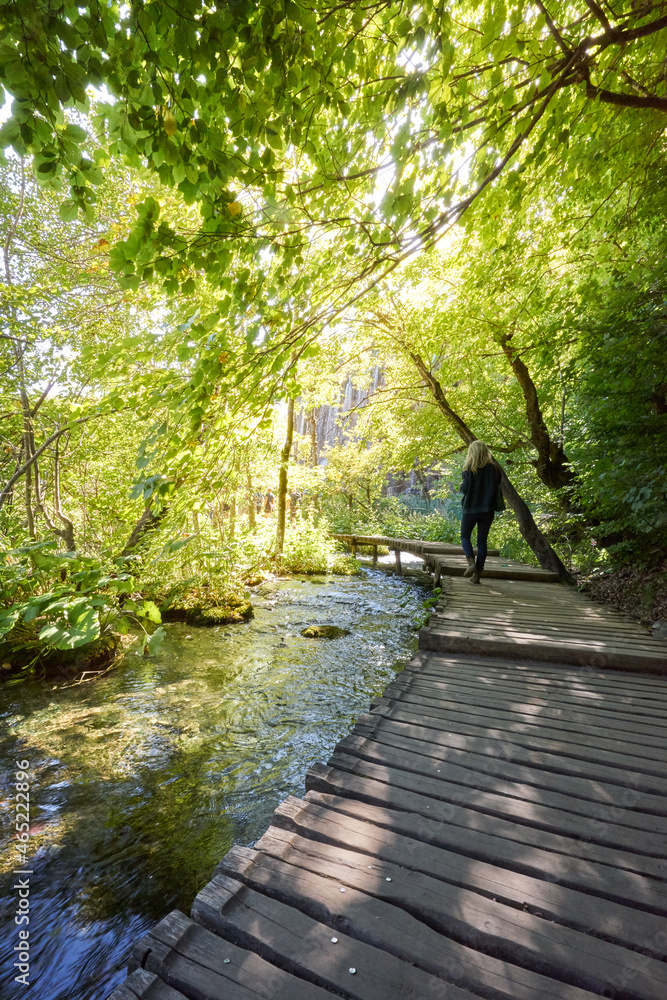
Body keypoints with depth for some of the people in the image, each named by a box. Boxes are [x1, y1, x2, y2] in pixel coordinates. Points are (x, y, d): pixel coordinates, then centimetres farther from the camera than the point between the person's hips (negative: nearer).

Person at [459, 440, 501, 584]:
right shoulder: (493, 468, 2)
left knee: (465, 536, 13)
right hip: (487, 510, 3)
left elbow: (465, 489, -11)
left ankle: (471, 562, -11)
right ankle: (477, 574, 8)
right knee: (482, 540, 8)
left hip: (470, 509, -3)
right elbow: (497, 488, 4)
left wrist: (461, 486, 9)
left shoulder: (469, 469, -8)